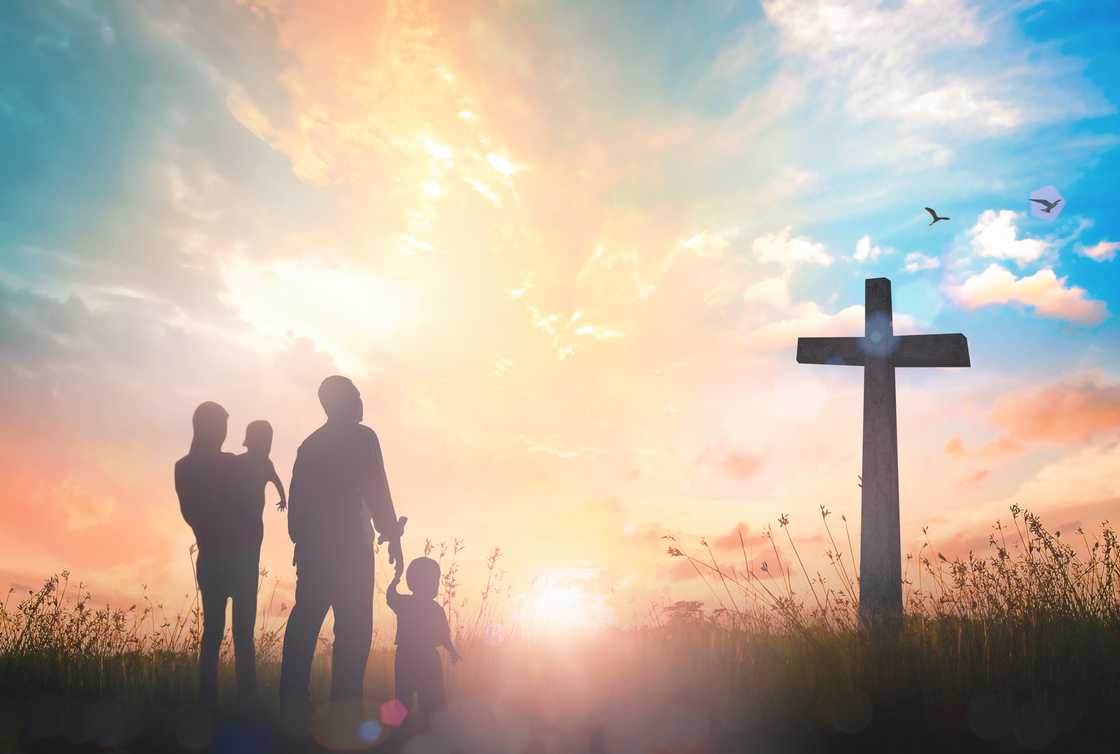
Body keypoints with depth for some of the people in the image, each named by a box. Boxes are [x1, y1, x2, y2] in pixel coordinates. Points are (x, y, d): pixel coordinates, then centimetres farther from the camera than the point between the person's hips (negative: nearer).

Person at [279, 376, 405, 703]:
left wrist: (301, 540, 17)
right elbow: (376, 491, -9)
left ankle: (292, 696, 4)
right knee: (354, 625, -5)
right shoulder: (362, 437, -2)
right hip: (350, 544, -6)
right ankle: (345, 698, -12)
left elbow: (296, 498, 14)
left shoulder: (310, 444, 16)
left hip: (312, 546, 6)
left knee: (305, 620, 7)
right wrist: (392, 535, -5)